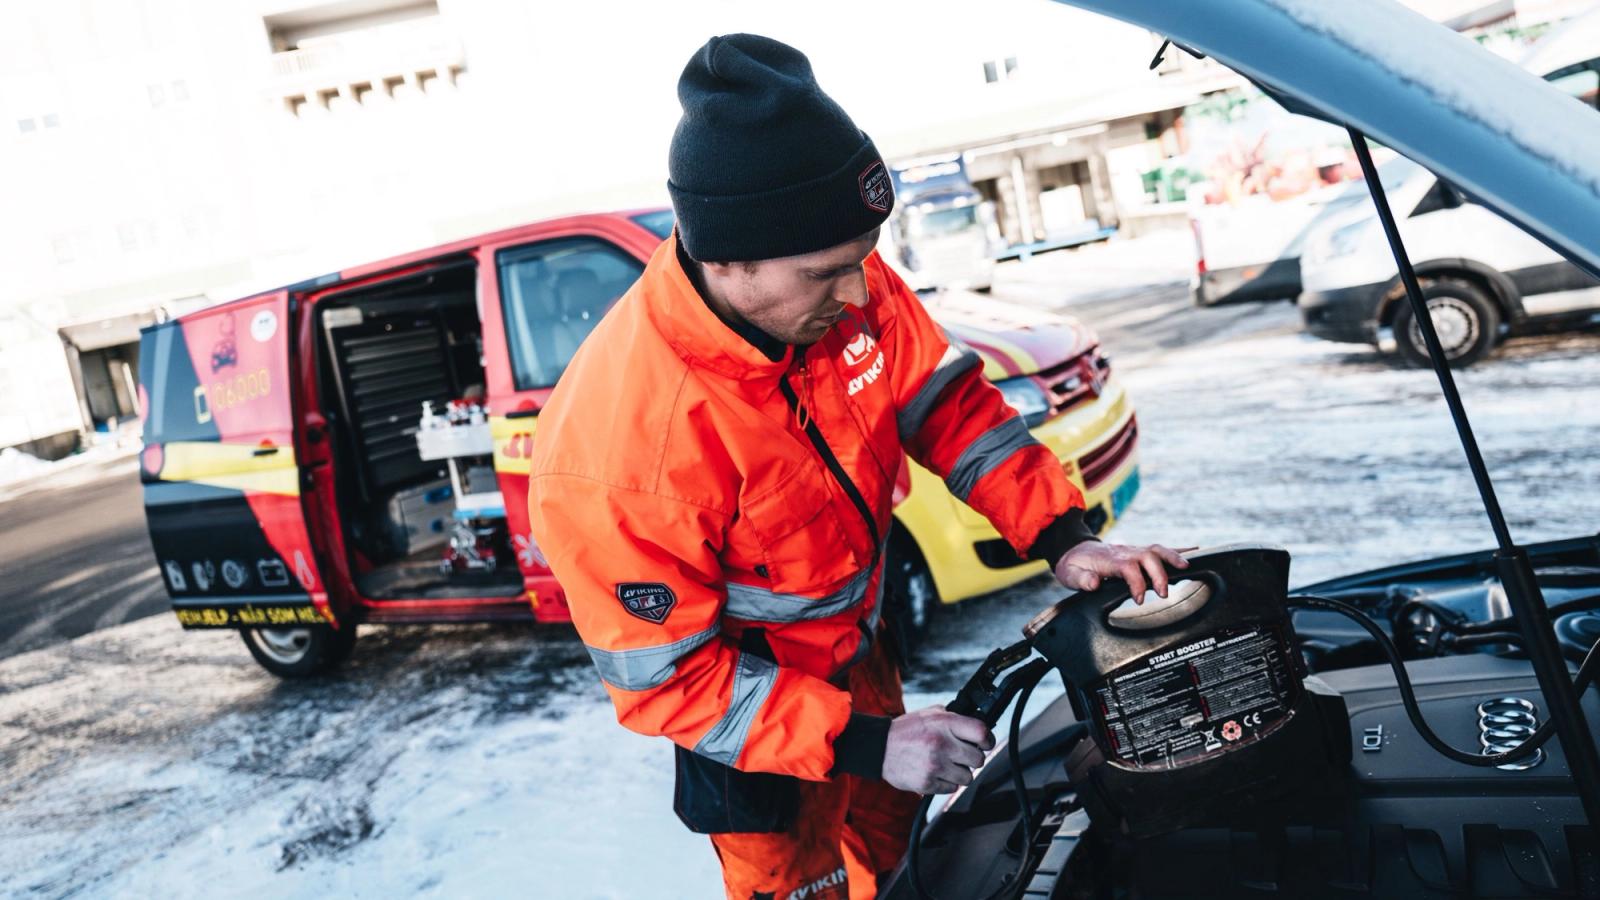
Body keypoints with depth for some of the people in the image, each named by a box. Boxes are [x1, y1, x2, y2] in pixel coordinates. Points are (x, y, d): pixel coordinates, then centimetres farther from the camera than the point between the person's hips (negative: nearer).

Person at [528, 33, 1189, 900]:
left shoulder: (841, 285, -22)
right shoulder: (616, 454, -39)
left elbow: (943, 401, -7)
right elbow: (665, 679, -28)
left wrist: (1060, 535, -17)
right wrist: (862, 743, -30)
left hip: (855, 638, 6)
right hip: (746, 699, -6)